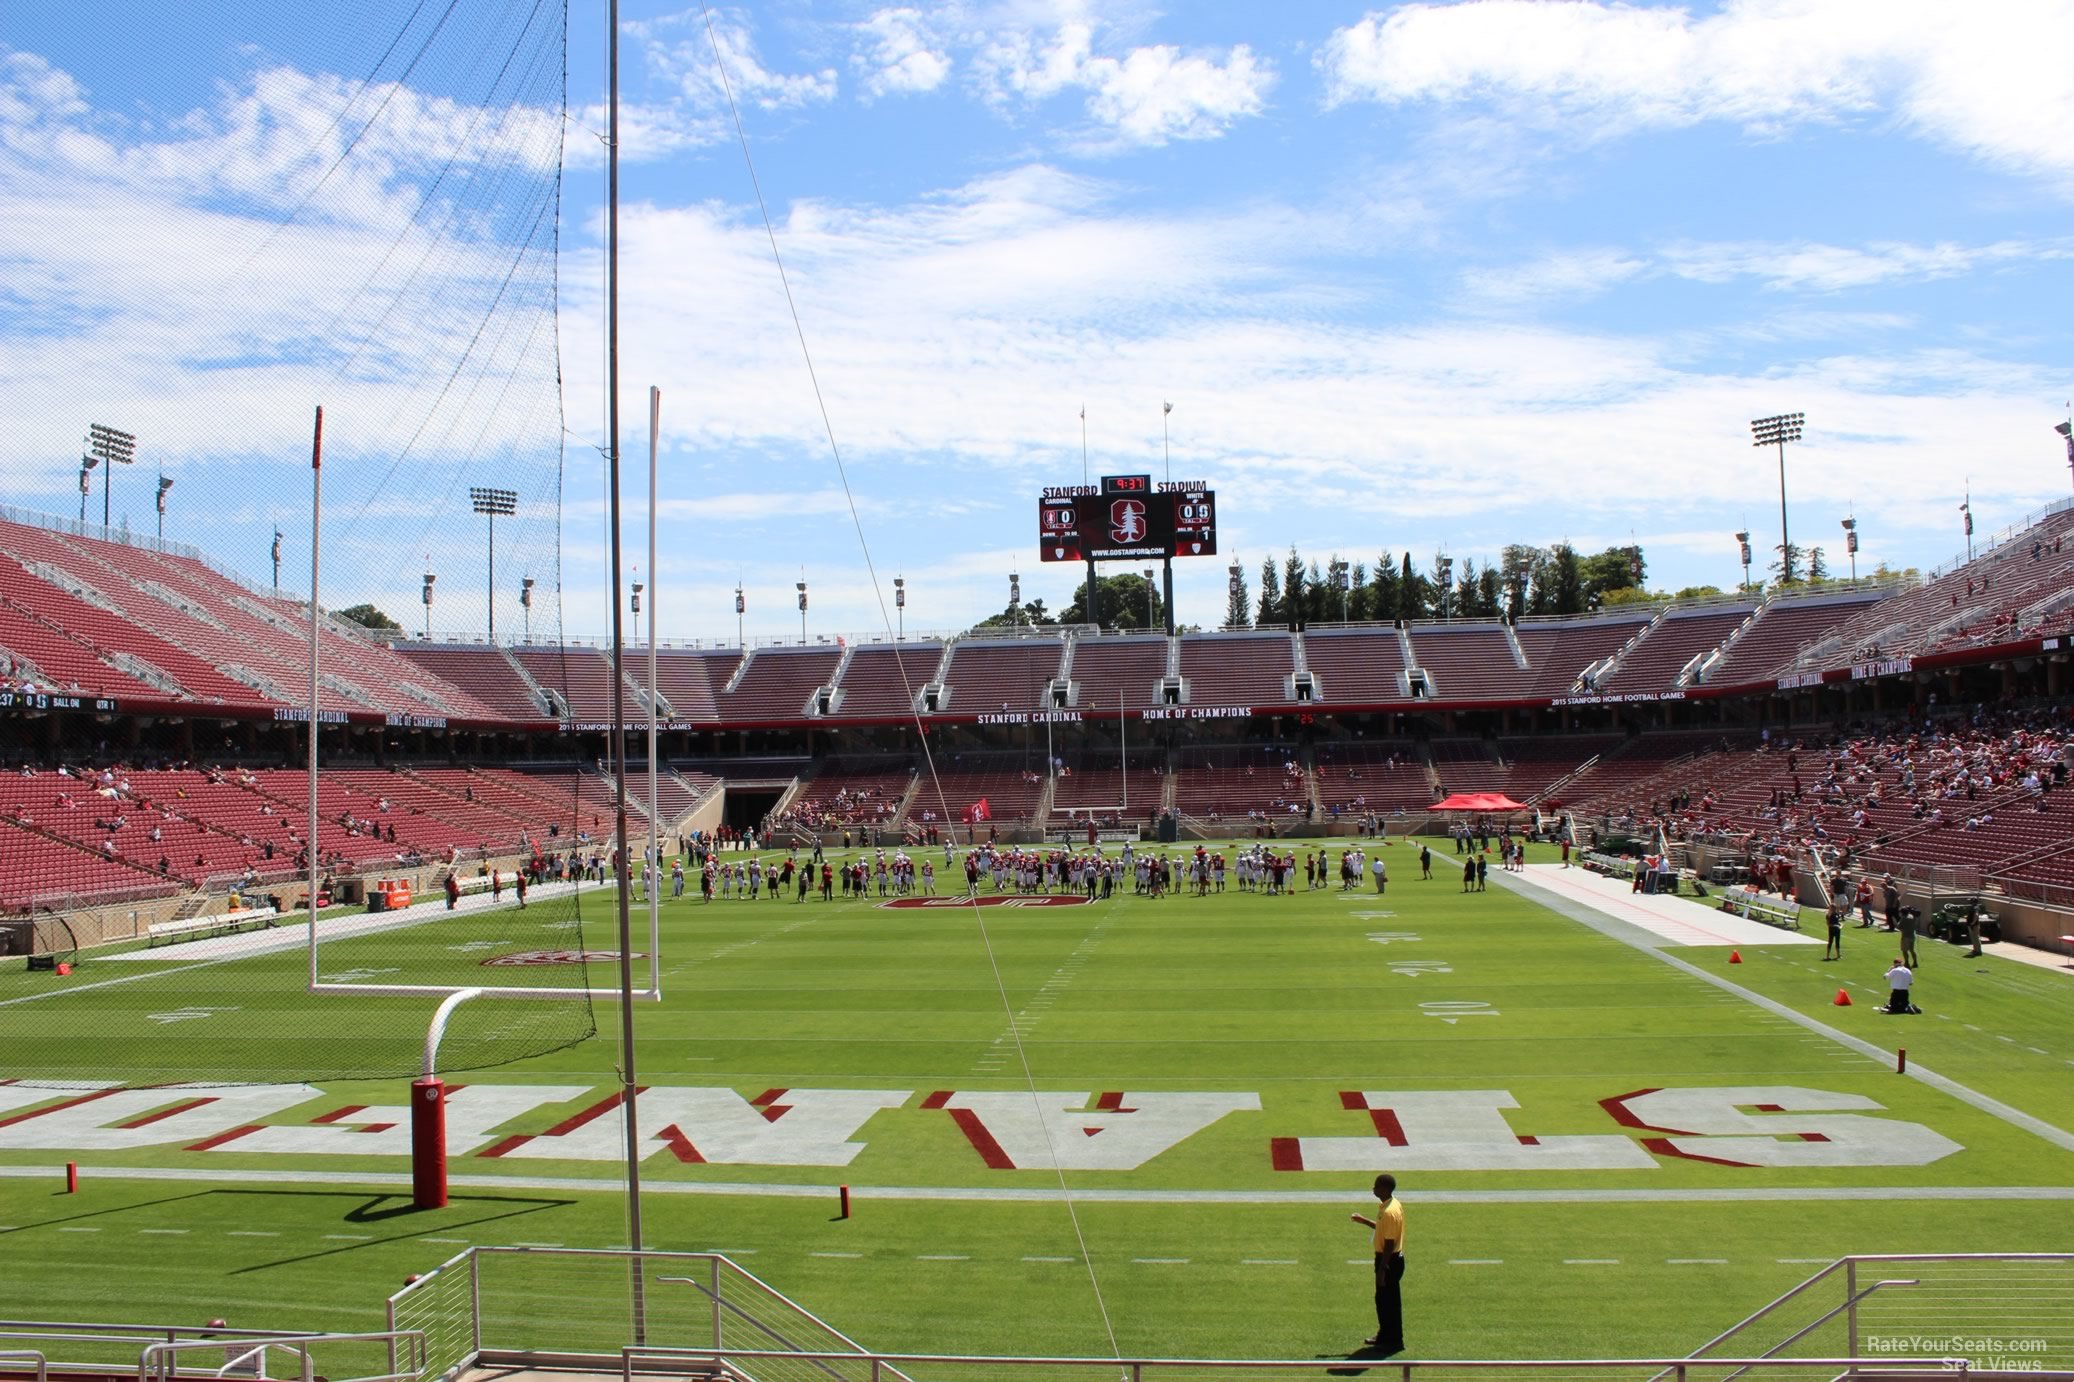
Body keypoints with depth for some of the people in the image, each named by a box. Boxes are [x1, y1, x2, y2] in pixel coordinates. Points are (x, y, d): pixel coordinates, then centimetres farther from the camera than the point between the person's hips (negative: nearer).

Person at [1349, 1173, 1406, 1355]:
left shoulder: (1389, 1212, -25)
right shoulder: (1390, 1205, 6)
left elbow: (1389, 1244, -24)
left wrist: (1381, 1270, -21)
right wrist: (1364, 1221, 16)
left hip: (1390, 1260, -10)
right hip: (1390, 1258, 10)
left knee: (1388, 1301, 2)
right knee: (1382, 1299, 20)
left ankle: (1394, 1342, 13)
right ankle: (1384, 1335, 32)